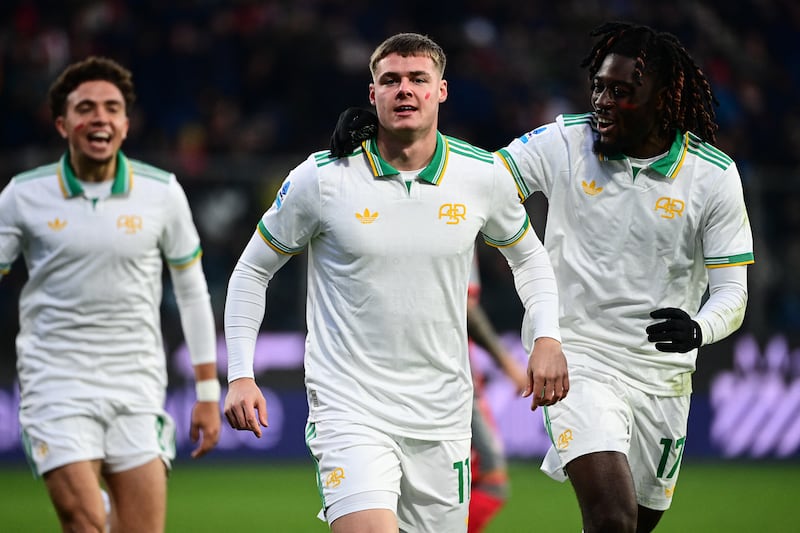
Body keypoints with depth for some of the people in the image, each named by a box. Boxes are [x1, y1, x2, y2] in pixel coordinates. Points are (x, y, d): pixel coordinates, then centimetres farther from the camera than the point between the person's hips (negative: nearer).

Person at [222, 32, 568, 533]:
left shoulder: (484, 175, 0)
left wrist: (547, 339, 3)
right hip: (349, 411, -3)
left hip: (443, 417, 3)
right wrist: (240, 375, -2)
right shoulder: (321, 177, -6)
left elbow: (528, 255, 19)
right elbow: (252, 270, 6)